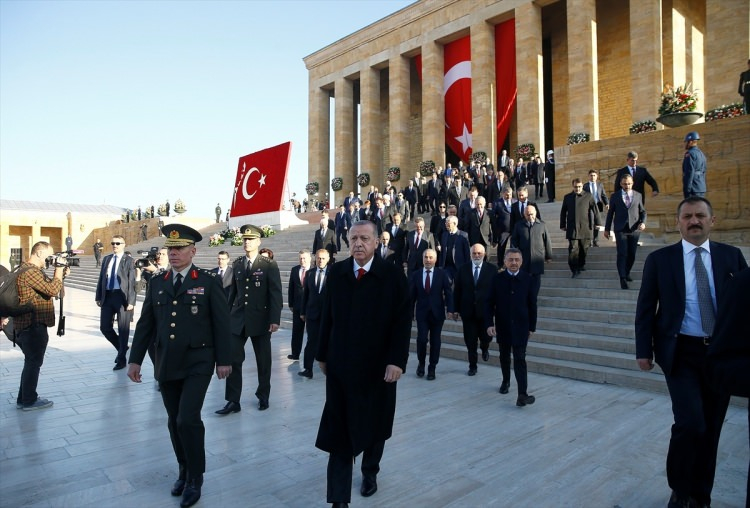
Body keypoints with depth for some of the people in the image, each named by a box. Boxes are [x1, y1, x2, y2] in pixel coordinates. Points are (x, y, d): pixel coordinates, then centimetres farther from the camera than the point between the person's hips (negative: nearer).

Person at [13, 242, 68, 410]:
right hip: (33, 325, -11)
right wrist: (59, 269, -16)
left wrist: (61, 275, 5)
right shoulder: (30, 271, -20)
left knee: (31, 362, 19)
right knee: (34, 362, 1)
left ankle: (23, 398, 28)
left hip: (28, 324, 11)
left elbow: (47, 288, 17)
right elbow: (53, 290, -26)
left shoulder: (26, 269, 15)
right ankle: (29, 401, 11)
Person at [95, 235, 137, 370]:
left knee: (123, 329, 3)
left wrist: (131, 301, -14)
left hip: (122, 297, -5)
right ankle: (121, 348, 30)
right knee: (105, 327, 6)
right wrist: (98, 296, 8)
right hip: (107, 296, 5)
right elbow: (101, 278, 14)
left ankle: (121, 358, 17)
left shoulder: (129, 261, -3)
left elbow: (132, 282, -8)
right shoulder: (106, 259, 14)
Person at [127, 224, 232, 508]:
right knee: (174, 422, 13)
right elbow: (145, 324, 11)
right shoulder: (156, 284, 8)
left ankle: (195, 478, 10)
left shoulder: (208, 282, -5)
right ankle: (184, 471, 33)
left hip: (197, 364, -4)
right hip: (166, 365, 5)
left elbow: (221, 323, -5)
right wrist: (135, 359, 8)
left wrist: (224, 360, -6)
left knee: (188, 419, -11)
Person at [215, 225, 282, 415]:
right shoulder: (237, 264, 8)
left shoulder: (269, 264, -6)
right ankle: (233, 401, 9)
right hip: (238, 319, 3)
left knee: (263, 361, 9)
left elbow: (275, 293, -10)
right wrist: (227, 314, 11)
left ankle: (263, 396, 27)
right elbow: (233, 291, 12)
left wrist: (275, 319, -16)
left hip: (260, 320, -3)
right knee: (233, 360, 0)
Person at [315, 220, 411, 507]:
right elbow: (327, 317, 5)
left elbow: (403, 321, -10)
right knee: (339, 432, 2)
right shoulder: (336, 272, 1)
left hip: (379, 365, -1)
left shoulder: (392, 275, -8)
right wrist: (322, 354, 7)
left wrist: (397, 360, -17)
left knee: (374, 426, 17)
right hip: (340, 364, 1)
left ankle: (370, 471, 44)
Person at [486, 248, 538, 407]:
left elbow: (532, 304, 1)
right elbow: (490, 303, -4)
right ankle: (505, 381, 41)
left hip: (521, 326, -1)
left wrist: (532, 327, 3)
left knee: (520, 359, -8)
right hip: (502, 326, 2)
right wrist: (490, 324, -12)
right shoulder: (497, 278, -4)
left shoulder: (527, 279, -4)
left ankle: (522, 395, -10)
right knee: (504, 356, 18)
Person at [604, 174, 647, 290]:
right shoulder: (615, 196, 4)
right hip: (620, 229, -2)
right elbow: (610, 213, 6)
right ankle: (622, 278, -5)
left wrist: (643, 222, -6)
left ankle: (627, 273, 26)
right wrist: (607, 229, 6)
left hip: (634, 229, 2)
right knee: (622, 254, -8)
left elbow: (642, 211, 13)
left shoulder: (638, 195, 9)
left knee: (632, 254, 7)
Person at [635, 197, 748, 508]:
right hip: (681, 353, -2)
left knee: (711, 429, 10)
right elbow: (645, 308, 0)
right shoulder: (660, 259, 0)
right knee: (691, 424, -12)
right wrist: (644, 350, -5)